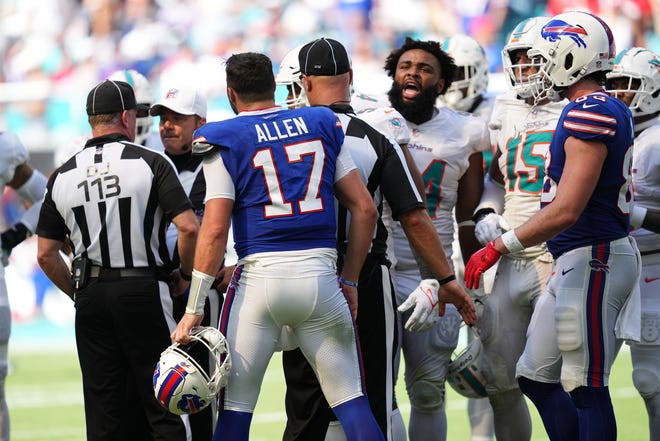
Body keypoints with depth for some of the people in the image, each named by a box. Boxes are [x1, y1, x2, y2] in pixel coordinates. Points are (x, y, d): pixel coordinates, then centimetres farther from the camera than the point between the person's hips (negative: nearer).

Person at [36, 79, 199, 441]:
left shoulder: (62, 176, 7)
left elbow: (46, 254, 7)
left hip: (90, 298, 4)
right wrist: (184, 276, 3)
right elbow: (189, 228, -13)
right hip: (143, 290, -4)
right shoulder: (149, 163, -5)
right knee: (163, 404, -1)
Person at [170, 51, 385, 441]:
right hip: (320, 275, 2)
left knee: (235, 407, 4)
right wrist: (349, 280, 16)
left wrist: (194, 310, -4)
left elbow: (215, 230, -6)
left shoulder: (226, 143, 1)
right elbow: (365, 209, 9)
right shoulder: (322, 126, 11)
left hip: (261, 274, -2)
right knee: (352, 401, 6)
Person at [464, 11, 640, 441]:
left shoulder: (589, 115, -19)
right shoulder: (610, 111, 12)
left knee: (586, 388, -4)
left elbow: (566, 211, -23)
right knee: (537, 377, 14)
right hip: (576, 260, 10)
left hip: (592, 259, -10)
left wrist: (498, 248, -17)